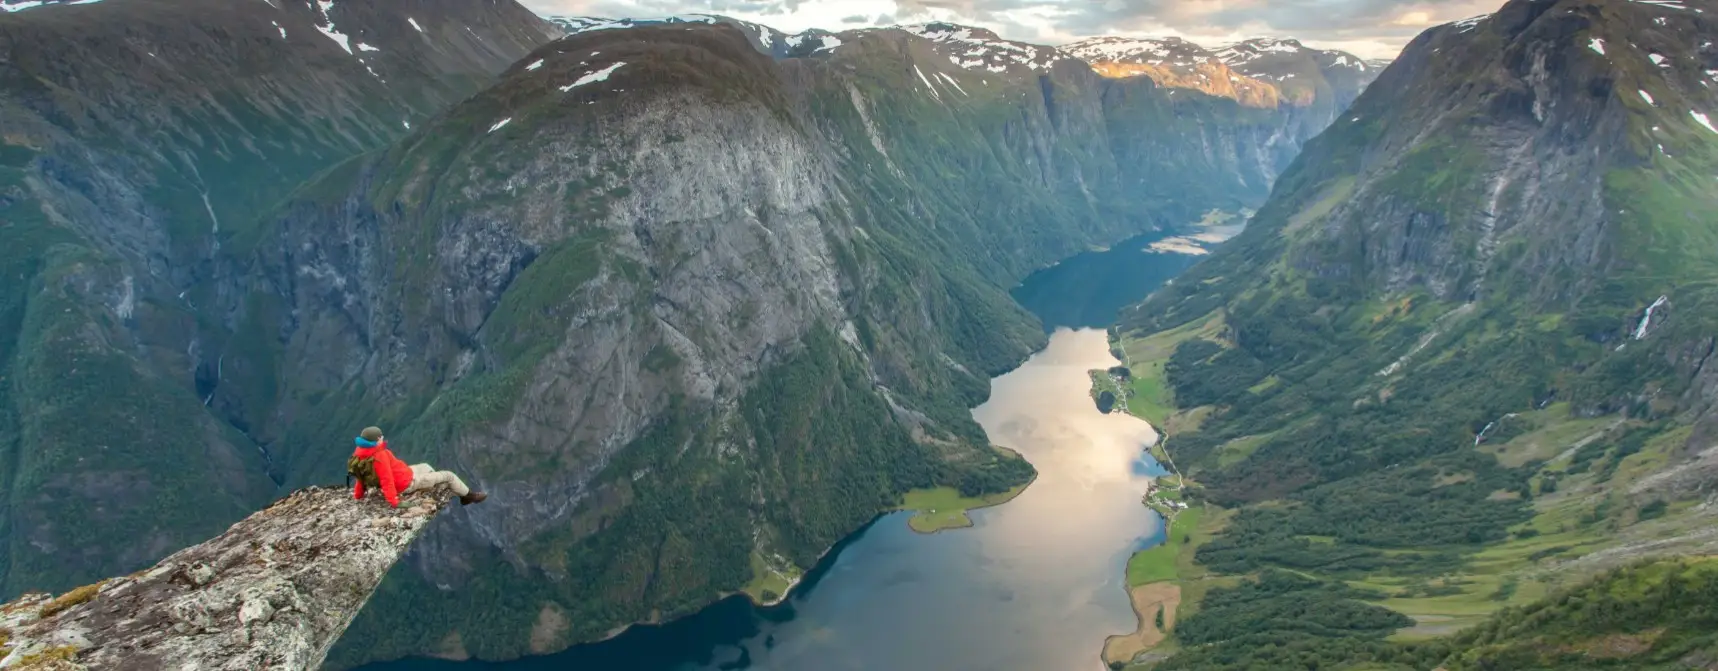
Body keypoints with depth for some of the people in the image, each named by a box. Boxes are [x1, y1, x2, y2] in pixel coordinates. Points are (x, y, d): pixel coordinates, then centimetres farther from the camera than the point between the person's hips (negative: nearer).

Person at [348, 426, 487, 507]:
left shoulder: (360, 454, -8)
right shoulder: (379, 456, -35)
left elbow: (361, 478, 3)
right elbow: (387, 480, -34)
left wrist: (358, 494, 14)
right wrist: (394, 502, -32)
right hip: (408, 483, -10)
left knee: (426, 467, 32)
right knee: (448, 475, 2)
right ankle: (469, 496, 22)